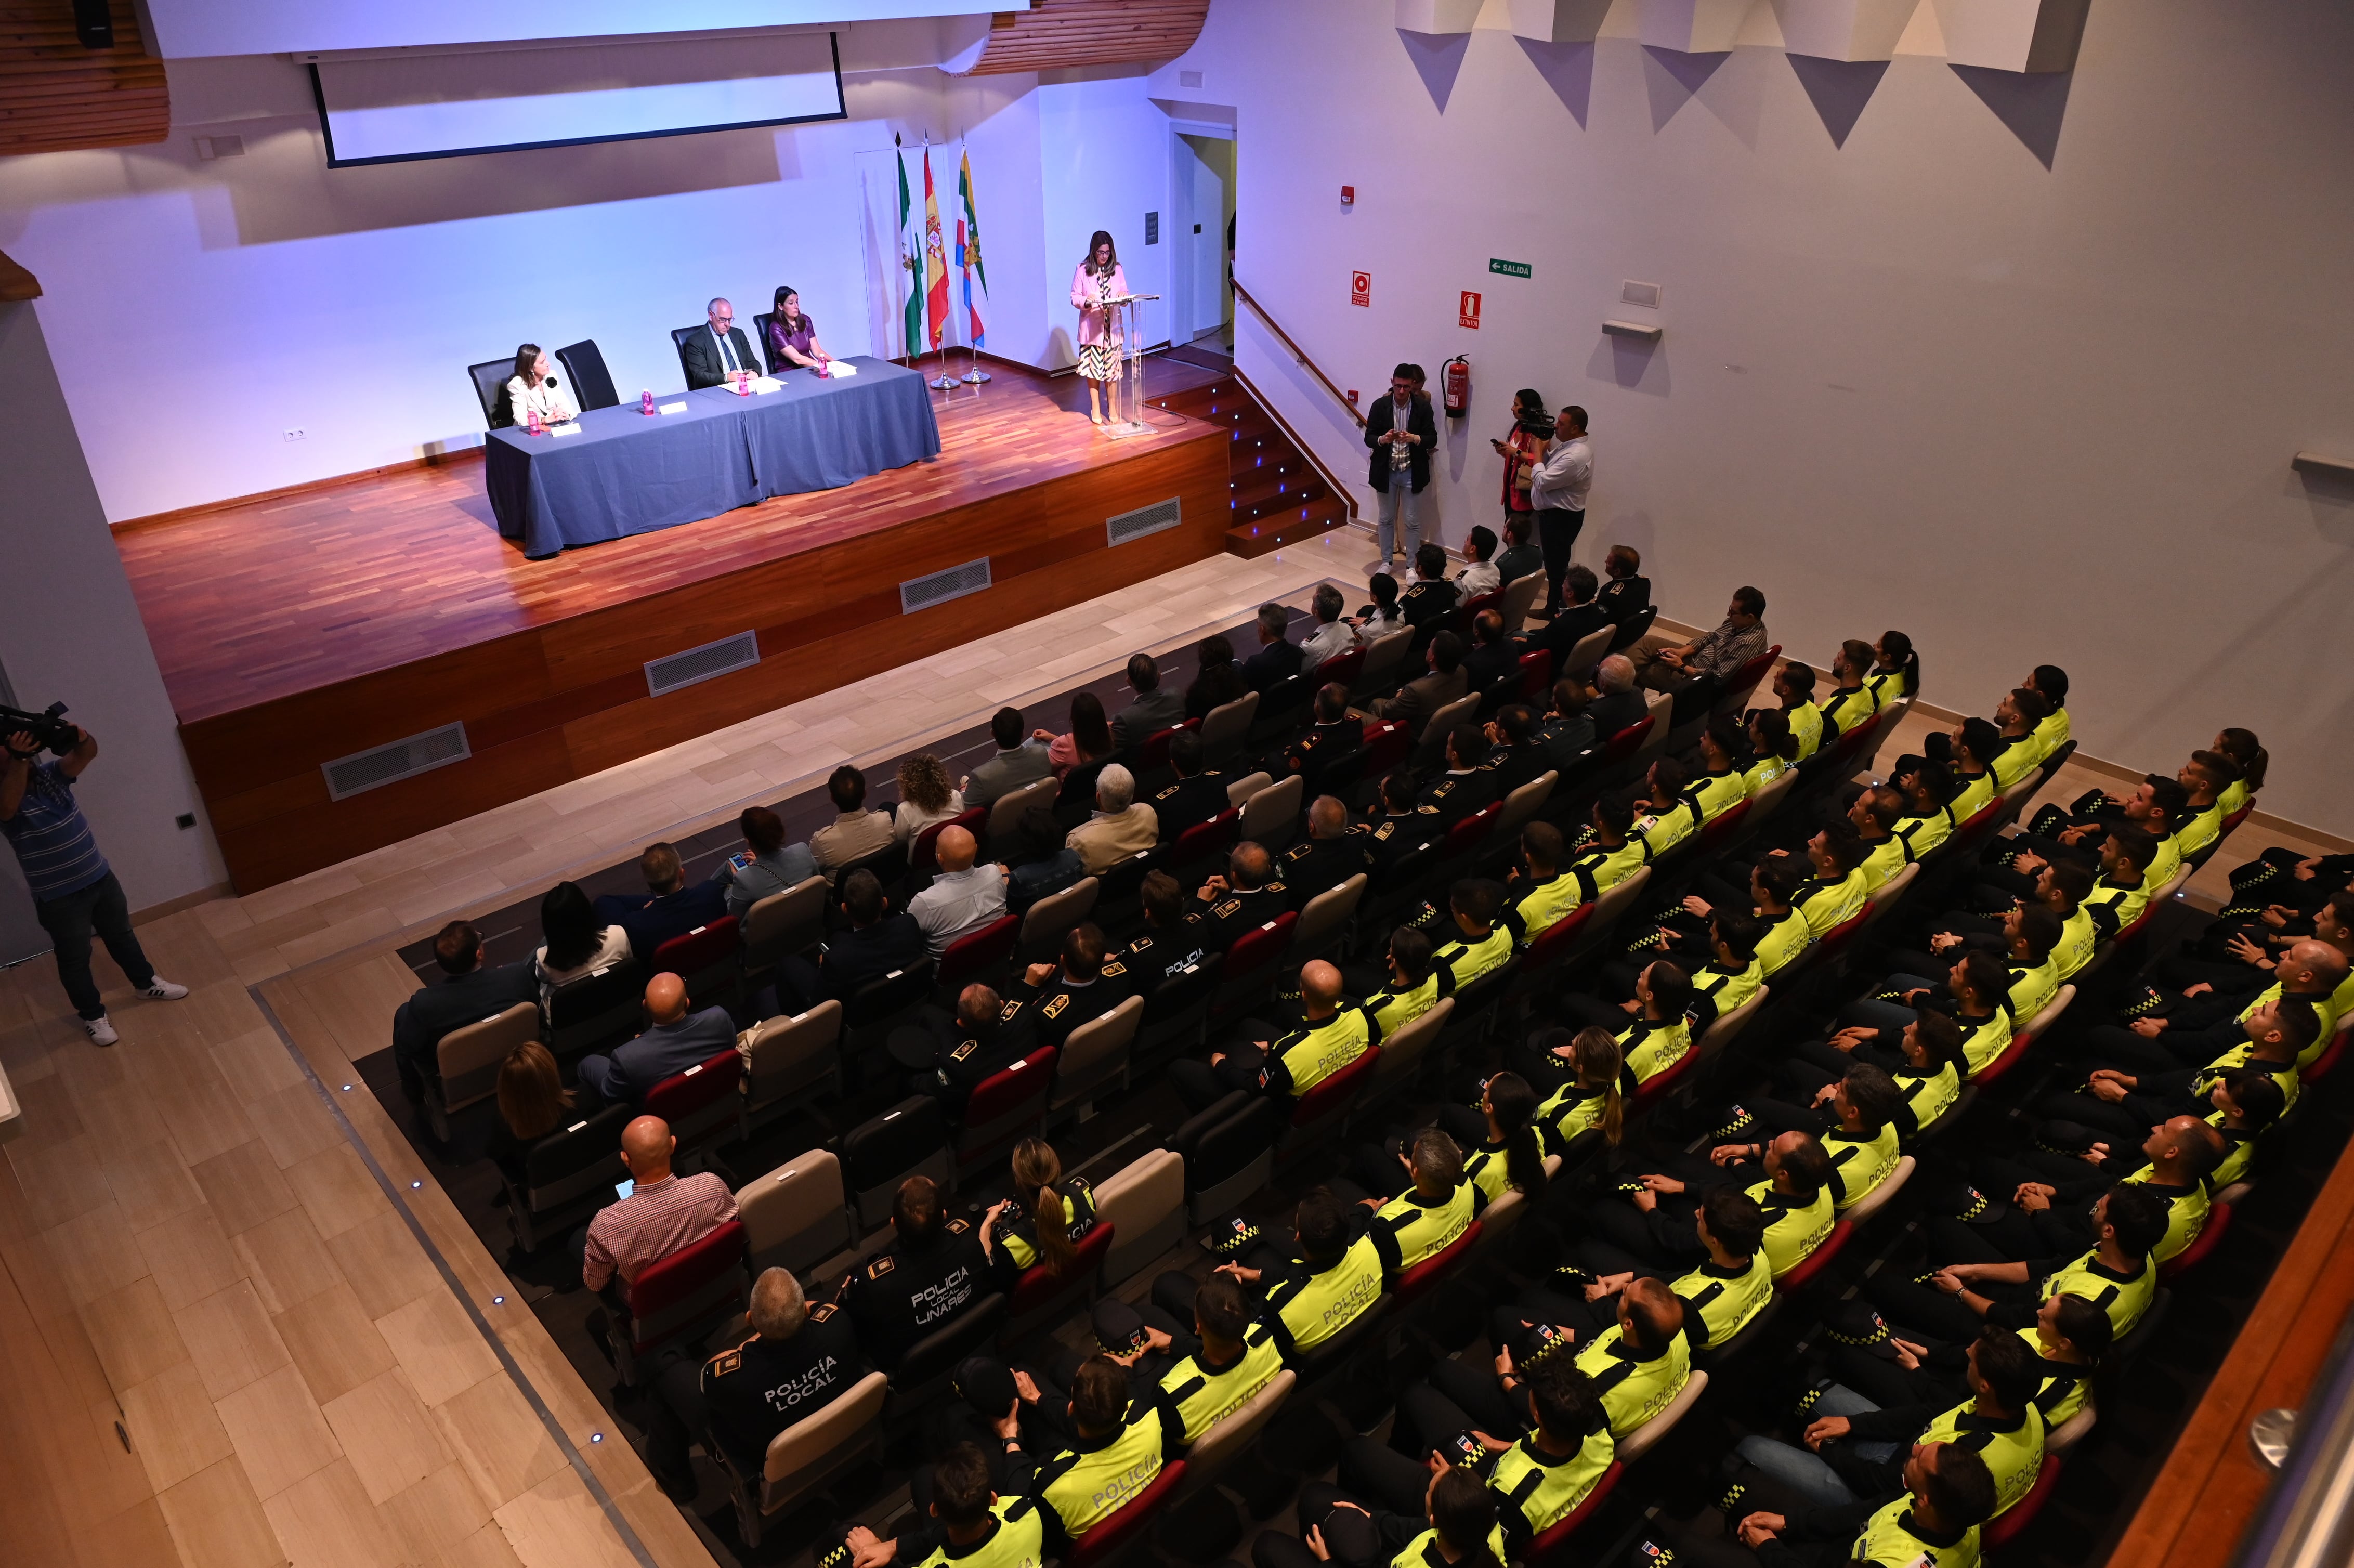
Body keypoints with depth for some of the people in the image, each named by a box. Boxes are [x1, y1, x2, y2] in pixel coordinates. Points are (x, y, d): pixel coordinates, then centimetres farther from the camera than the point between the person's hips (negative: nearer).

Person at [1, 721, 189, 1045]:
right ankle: (93, 1016, 26)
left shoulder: (49, 775, -3)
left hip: (100, 877, 5)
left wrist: (81, 738, -43)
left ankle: (146, 983, 44)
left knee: (121, 935, 24)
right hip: (59, 898, -5)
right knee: (75, 959, 10)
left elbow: (86, 756, -17)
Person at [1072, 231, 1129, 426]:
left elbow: (1125, 295, 6)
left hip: (1112, 327, 2)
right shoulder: (1083, 270, -5)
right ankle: (1095, 408, 16)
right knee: (1093, 367, 4)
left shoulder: (1117, 269, 3)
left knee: (1112, 368, 5)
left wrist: (1123, 296, -17)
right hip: (1091, 327, -2)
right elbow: (1074, 298, -4)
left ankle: (1112, 407, 18)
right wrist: (1086, 301, -24)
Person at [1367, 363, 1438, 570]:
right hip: (1386, 471, 1)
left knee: (1412, 521, 5)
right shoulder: (1380, 406, -4)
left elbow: (1433, 439, -4)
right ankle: (1387, 560, 27)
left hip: (1412, 472, -1)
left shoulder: (1423, 406, -5)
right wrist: (1382, 440, -25)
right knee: (1386, 519, 13)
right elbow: (1368, 438, -3)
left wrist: (1414, 438, -25)